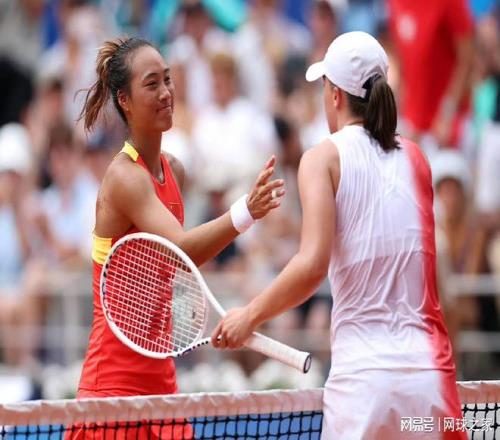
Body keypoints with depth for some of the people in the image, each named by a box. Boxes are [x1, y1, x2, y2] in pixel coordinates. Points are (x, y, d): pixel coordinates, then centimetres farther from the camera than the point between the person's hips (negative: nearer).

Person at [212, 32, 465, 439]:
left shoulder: (324, 157, 0)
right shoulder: (414, 157, 13)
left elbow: (312, 265, -13)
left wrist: (250, 315, -2)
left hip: (364, 374, -3)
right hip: (430, 370, 4)